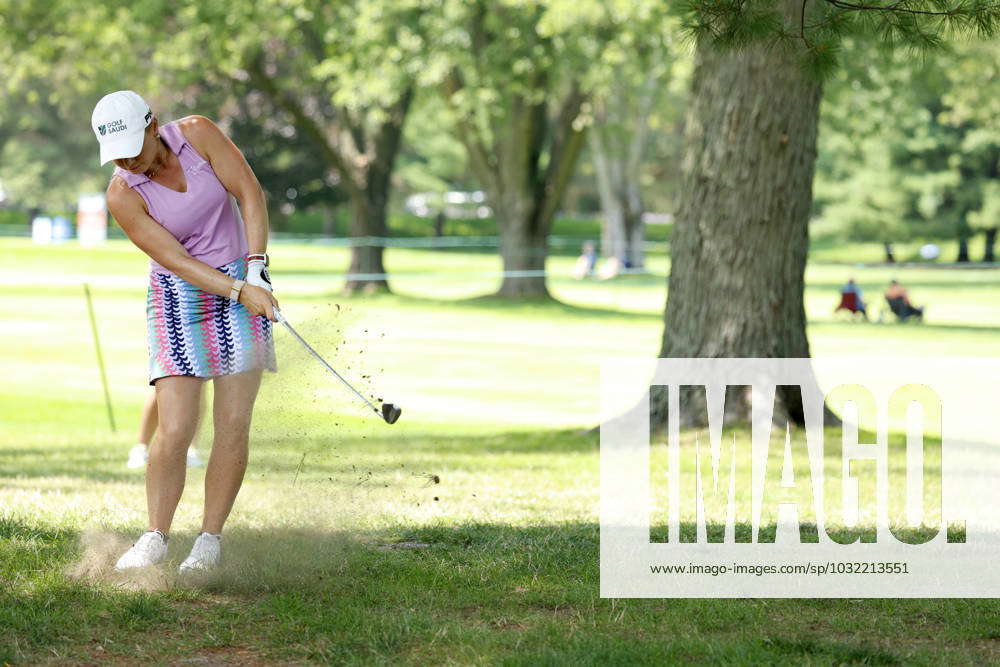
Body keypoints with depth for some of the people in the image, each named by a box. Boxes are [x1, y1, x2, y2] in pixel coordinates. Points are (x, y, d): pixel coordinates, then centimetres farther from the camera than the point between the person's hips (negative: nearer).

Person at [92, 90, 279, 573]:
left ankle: (210, 541, 2)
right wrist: (239, 291, -28)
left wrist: (255, 269, -18)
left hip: (244, 284, 1)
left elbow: (250, 193, -9)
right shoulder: (123, 195, -14)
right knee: (175, 429, -13)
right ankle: (155, 538, 1)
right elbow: (175, 260, -19)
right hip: (177, 299, -1)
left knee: (233, 425, -7)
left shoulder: (197, 133, -10)